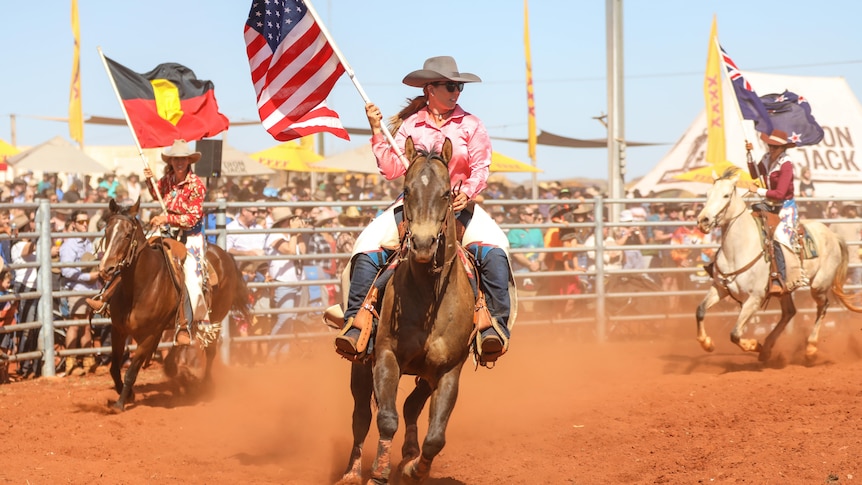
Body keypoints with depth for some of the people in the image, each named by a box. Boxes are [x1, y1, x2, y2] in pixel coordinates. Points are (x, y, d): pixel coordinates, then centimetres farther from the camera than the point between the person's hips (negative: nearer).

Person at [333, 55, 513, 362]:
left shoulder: (471, 126, 5)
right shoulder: (410, 125, 6)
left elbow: (480, 169, 0)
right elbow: (392, 170, -2)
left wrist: (468, 192, -20)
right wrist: (377, 132, -9)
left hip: (458, 206, -1)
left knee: (494, 251, -29)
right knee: (367, 251, -20)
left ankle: (496, 324, -24)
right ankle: (354, 323, -14)